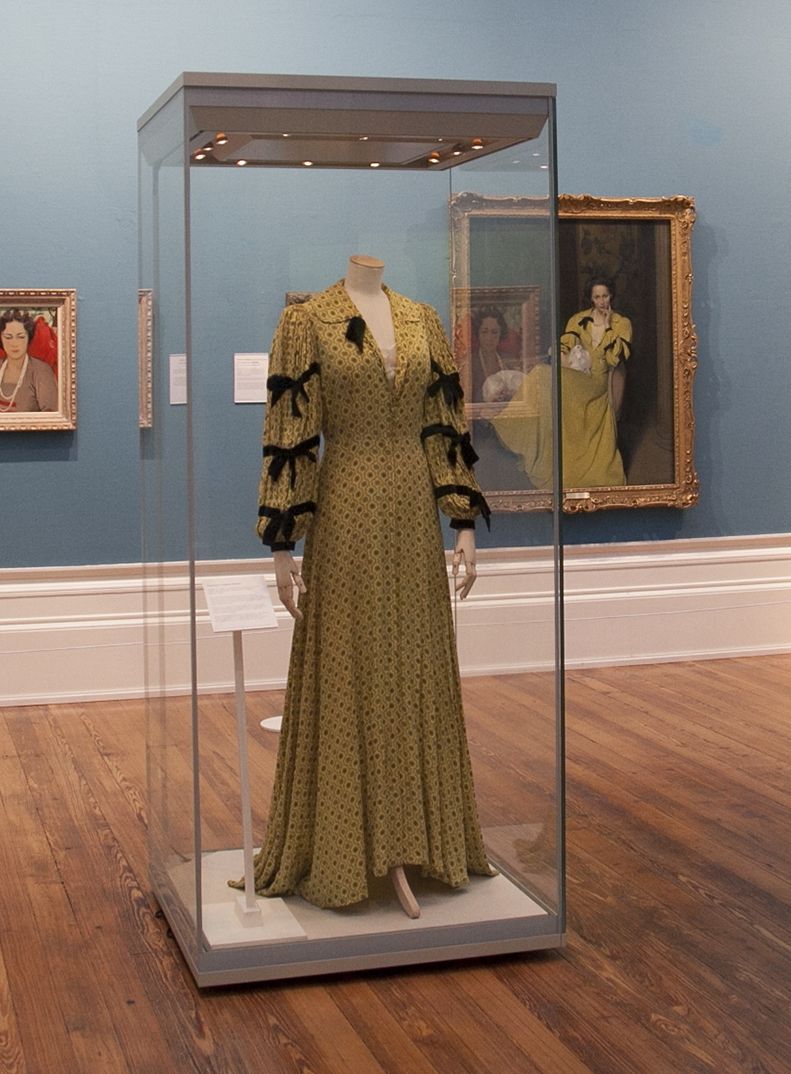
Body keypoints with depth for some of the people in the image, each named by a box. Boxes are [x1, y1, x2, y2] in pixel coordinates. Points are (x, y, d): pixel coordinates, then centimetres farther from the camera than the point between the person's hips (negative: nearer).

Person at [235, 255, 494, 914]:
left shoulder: (422, 321, 9)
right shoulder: (308, 322, -4)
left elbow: (447, 426, 9)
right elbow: (288, 436, -7)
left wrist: (464, 526, 5)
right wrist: (282, 546, -10)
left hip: (414, 516, 5)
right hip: (346, 516, -5)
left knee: (417, 678, 9)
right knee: (349, 682, 1)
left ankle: (408, 844, 21)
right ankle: (350, 852, 12)